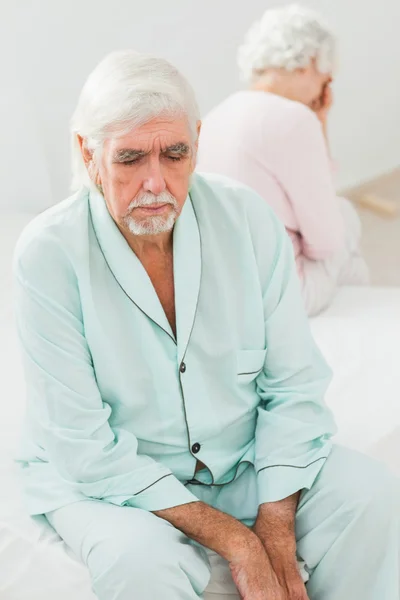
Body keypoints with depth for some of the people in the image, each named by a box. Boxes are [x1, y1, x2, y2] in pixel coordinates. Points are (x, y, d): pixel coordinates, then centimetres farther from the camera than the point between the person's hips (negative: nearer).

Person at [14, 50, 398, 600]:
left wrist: (276, 531, -17)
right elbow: (84, 449, -19)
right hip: (105, 478, -3)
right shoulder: (49, 254, -18)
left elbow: (294, 388, -5)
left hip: (245, 458, 4)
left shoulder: (247, 218, -8)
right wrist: (235, 542, -22)